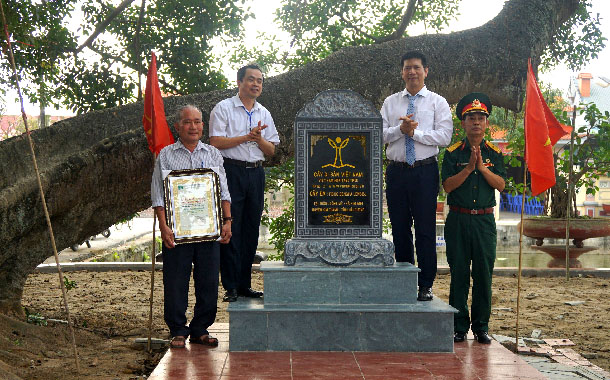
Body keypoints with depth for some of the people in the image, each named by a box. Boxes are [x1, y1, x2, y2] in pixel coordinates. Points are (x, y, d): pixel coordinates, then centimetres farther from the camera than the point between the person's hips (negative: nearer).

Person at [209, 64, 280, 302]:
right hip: (232, 171, -5)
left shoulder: (264, 113, 17)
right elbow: (216, 142, -9)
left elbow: (271, 150, 14)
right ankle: (230, 287, -3)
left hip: (256, 173, 6)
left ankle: (244, 284, 15)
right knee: (231, 229, -7)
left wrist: (259, 139, -6)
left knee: (251, 229, 7)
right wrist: (247, 137, -12)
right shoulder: (224, 108, 1)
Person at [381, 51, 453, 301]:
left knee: (425, 229, -3)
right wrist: (400, 129, -13)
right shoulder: (390, 102, 13)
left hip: (425, 171, -3)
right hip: (396, 171, 3)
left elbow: (444, 137, -7)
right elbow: (379, 135, 3)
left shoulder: (438, 102, 5)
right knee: (400, 229, 8)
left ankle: (426, 286, 4)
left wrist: (414, 132, -12)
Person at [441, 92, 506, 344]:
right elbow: (447, 185, -7)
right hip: (458, 219, -1)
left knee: (484, 273, 3)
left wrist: (482, 167, -15)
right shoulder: (453, 153, 3)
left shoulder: (494, 154, 8)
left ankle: (481, 327, 12)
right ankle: (459, 326, 11)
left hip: (485, 220, 1)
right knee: (459, 273, 2)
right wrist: (469, 167, -16)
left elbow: (501, 184, -3)